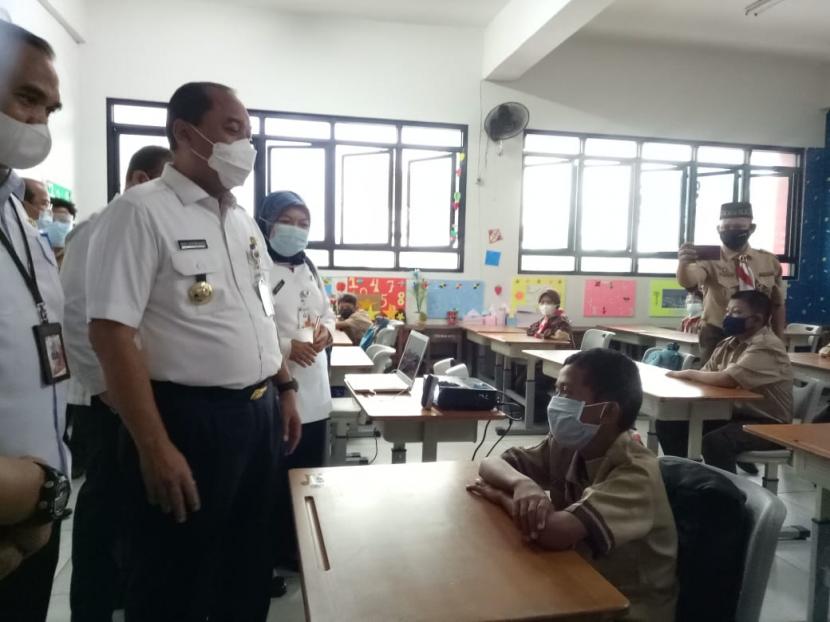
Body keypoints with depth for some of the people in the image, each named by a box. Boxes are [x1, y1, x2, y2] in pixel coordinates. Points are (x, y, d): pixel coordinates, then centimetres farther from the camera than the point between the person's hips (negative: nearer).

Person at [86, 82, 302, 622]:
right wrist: (155, 448, -22)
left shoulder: (244, 221, 11)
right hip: (189, 419, -7)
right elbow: (112, 332, -18)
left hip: (259, 414, 7)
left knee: (250, 571, 21)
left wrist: (285, 389, 14)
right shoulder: (141, 212, -12)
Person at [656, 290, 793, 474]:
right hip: (733, 414, 9)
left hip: (767, 424, -8)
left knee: (714, 441, -36)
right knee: (669, 424, -2)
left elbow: (726, 379, -31)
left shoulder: (766, 346, -19)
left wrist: (688, 373, -16)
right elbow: (706, 375, 6)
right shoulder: (731, 342, 9)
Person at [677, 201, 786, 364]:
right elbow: (687, 281, -34)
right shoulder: (710, 259, -12)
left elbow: (778, 305, 12)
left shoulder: (769, 261, 2)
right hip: (717, 338, -4)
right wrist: (684, 263, -55)